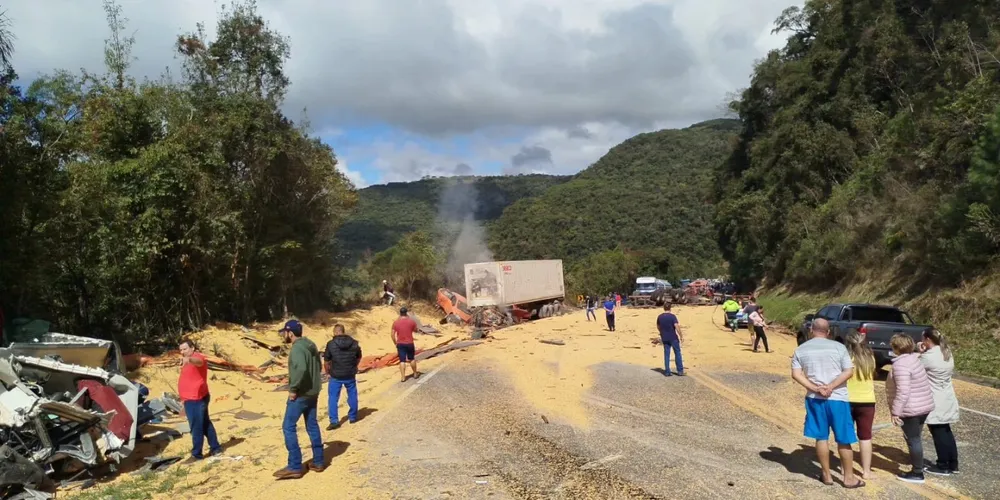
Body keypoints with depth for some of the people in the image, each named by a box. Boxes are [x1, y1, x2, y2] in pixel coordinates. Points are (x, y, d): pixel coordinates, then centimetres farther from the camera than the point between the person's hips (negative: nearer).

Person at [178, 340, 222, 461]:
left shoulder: (197, 357, -16)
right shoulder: (189, 362, 17)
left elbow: (198, 361, -43)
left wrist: (189, 359, -65)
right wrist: (182, 392, 19)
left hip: (195, 399, -11)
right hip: (192, 399, 11)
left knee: (196, 427, -4)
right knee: (205, 424, 16)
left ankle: (196, 454, 3)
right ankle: (215, 448, 24)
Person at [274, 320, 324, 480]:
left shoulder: (297, 348, -18)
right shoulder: (310, 345, 11)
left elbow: (301, 368, -34)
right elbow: (318, 366, 19)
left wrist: (293, 388, -24)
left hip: (300, 394, -9)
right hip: (312, 392, 9)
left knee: (288, 427, -2)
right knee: (312, 426, 15)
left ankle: (294, 467, -2)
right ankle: (318, 462, 21)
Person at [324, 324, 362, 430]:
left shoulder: (331, 344, -12)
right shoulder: (354, 343, -2)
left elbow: (326, 361, -7)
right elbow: (359, 358, 9)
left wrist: (327, 371, 11)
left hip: (336, 375, -3)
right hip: (350, 375, 3)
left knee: (333, 398, 7)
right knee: (352, 395, 17)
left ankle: (334, 421, 3)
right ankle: (353, 417, 29)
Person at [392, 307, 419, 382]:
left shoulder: (395, 322, -3)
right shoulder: (411, 321, -6)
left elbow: (393, 335, -3)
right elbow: (416, 330, 11)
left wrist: (395, 343, 10)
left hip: (400, 344, 0)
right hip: (409, 343, 0)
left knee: (402, 361, 3)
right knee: (412, 359, 16)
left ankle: (403, 377, 1)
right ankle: (415, 374, 29)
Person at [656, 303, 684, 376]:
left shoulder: (659, 317, 3)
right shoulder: (672, 316, -13)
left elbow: (658, 327, 15)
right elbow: (677, 327, -19)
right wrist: (681, 336, -10)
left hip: (664, 338, 4)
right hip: (673, 338, -4)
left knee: (666, 354, 8)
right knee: (677, 353, 7)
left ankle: (667, 371, 6)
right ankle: (680, 371, 8)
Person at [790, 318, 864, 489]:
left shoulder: (800, 349, 2)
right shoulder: (838, 347, -3)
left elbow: (796, 374, -5)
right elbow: (849, 371, -9)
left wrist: (815, 388, -10)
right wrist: (831, 386, -12)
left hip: (814, 398, 2)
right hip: (837, 398, -2)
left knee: (821, 437, 11)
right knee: (843, 440, 8)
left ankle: (827, 475, 19)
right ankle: (849, 477, 17)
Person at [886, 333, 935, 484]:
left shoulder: (901, 364, -22)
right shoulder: (914, 359, 7)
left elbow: (903, 391, -27)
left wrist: (895, 411, -22)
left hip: (911, 409, -10)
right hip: (924, 406, 10)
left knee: (913, 440, 2)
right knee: (915, 439, 19)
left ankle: (917, 473, 10)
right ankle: (917, 468, 29)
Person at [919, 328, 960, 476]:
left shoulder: (928, 357, -22)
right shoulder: (947, 353, 4)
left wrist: (921, 353, 0)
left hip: (935, 402, -8)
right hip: (948, 399, 8)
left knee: (938, 433, 3)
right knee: (946, 431, 18)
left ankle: (943, 467, 11)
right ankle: (953, 465, 25)